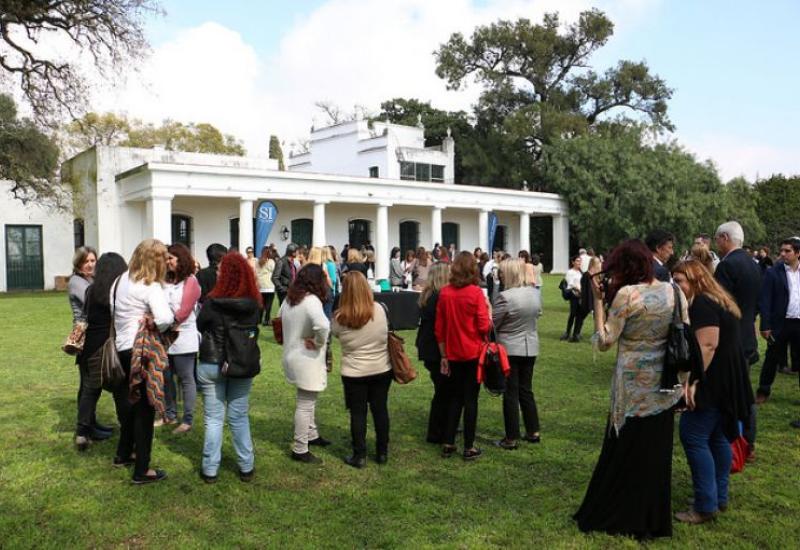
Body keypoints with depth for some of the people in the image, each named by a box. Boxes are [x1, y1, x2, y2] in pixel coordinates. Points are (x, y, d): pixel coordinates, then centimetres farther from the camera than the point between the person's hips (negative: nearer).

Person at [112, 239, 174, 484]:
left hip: (122, 349, 8)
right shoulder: (151, 287, -17)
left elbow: (113, 310, 13)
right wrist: (154, 326, -10)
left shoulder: (120, 281, 9)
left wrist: (130, 325, 7)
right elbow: (165, 318, -30)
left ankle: (123, 454, 37)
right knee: (144, 408, 0)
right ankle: (142, 471, 6)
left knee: (129, 403, 24)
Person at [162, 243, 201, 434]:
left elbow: (183, 312, -13)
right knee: (166, 378, 12)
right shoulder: (166, 281, 13)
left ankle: (187, 420, 7)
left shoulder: (190, 282, -5)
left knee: (186, 380, 1)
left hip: (183, 338, -6)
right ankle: (170, 415, 26)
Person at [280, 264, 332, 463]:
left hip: (293, 356, 9)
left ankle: (312, 435, 39)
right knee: (305, 404, 1)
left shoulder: (288, 299, 4)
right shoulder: (311, 300, -22)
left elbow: (282, 320, 23)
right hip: (307, 359, -9)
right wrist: (318, 342, -20)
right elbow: (323, 325, -39)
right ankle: (300, 450, 9)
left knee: (307, 401, 24)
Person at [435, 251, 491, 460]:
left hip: (453, 354, 4)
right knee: (470, 399, 6)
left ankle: (448, 444, 19)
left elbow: (439, 329, 2)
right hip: (473, 353, -3)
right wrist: (487, 308, 4)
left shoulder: (444, 293, -2)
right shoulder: (476, 292, -12)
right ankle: (469, 447, 12)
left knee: (456, 397, 17)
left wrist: (444, 356, 10)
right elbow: (483, 326, -14)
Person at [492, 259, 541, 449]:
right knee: (526, 390, 17)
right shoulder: (536, 293, 1)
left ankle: (511, 438, 9)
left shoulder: (505, 297, -21)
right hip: (530, 348, 6)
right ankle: (533, 432, 24)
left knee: (511, 393, 2)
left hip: (509, 349, -6)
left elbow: (492, 324, -12)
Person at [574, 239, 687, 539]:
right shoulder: (675, 291, 1)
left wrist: (598, 301, -9)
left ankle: (615, 516, 24)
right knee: (656, 453, 16)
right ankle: (652, 520, 29)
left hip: (633, 385, -5)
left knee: (624, 453, 10)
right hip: (665, 384, 5)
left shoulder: (626, 294, -16)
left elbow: (604, 341, -14)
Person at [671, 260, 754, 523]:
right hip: (725, 381, 11)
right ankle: (720, 497, 23)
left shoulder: (702, 304, -17)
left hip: (713, 382, -11)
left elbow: (708, 345, -26)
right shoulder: (717, 301, 16)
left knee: (694, 438, -7)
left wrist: (692, 381, -27)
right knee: (718, 438, 15)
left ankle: (706, 506, -2)